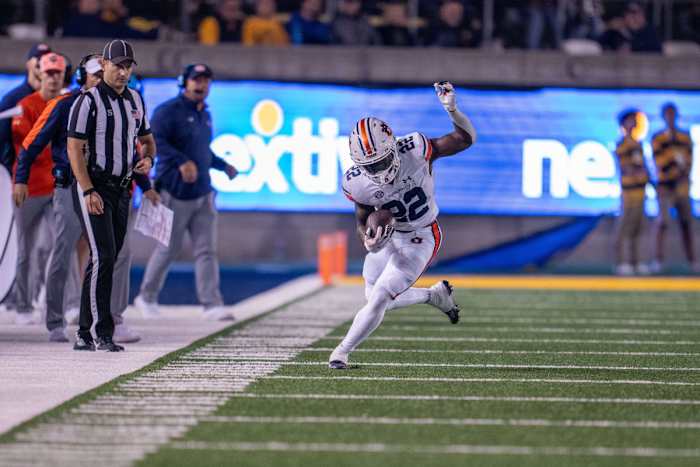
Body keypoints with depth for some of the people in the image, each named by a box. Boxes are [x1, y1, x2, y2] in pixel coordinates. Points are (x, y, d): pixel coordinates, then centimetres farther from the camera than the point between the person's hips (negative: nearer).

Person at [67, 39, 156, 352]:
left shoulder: (135, 100, 13)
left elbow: (147, 139, 26)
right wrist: (89, 192, -21)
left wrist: (147, 158, 2)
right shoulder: (89, 101, -8)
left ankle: (84, 335, 12)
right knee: (103, 257, -16)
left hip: (121, 190, 7)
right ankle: (103, 334, -16)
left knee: (106, 260, 6)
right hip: (92, 188, -7)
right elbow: (74, 149, -13)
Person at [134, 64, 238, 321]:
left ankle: (212, 305, -6)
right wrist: (182, 161, -31)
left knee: (207, 250, -2)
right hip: (175, 192, -7)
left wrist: (224, 166, 24)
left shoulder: (204, 115, 17)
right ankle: (147, 298, 19)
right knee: (168, 249, 1)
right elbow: (154, 140, -23)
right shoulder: (169, 110, -8)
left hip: (203, 194, 7)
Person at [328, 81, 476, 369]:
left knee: (379, 299, -12)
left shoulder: (414, 151, -29)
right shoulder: (358, 184, -21)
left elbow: (466, 139, -19)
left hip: (420, 239, -4)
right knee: (376, 300, 19)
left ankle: (343, 351, 8)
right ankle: (435, 295, 41)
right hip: (387, 236, 5)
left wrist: (452, 110, -37)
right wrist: (368, 240, -28)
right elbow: (362, 220, -4)